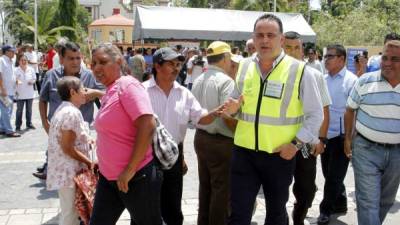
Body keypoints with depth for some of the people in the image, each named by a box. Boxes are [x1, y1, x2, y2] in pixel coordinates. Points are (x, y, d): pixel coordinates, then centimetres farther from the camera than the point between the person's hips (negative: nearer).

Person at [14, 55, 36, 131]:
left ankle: (29, 123, 25)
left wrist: (32, 82, -10)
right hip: (20, 94, -3)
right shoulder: (16, 70, -8)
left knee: (29, 109, 13)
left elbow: (34, 78, 9)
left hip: (29, 93, 3)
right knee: (19, 110, 2)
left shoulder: (31, 69, 1)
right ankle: (18, 126, 7)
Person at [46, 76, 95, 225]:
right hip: (70, 171, -10)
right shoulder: (72, 113, -20)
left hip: (64, 170, 10)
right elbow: (67, 148, -22)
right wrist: (88, 162, -15)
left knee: (68, 211, 20)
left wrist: (85, 140, 16)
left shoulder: (62, 109, 12)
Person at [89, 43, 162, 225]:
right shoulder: (109, 91, 11)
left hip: (136, 177, -9)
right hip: (108, 176, 9)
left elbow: (147, 127, -25)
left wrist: (129, 170, -23)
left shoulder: (127, 85, -15)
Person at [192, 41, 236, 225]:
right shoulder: (225, 81, -17)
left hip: (201, 137, 8)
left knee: (205, 185, 19)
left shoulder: (198, 81, 9)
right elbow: (228, 116, -23)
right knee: (222, 189, 4)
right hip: (221, 142, -8)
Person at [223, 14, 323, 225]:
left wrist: (297, 143, -13)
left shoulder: (299, 71, -10)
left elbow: (315, 114, -4)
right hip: (244, 152, 2)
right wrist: (233, 108, -6)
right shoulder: (244, 66, 2)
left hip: (280, 155, -2)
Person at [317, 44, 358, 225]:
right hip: (324, 135, 6)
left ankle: (326, 209, 20)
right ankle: (340, 204, 35)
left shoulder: (351, 81, -11)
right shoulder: (323, 79, 7)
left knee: (334, 176, 5)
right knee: (329, 174, 17)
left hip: (341, 136, -6)